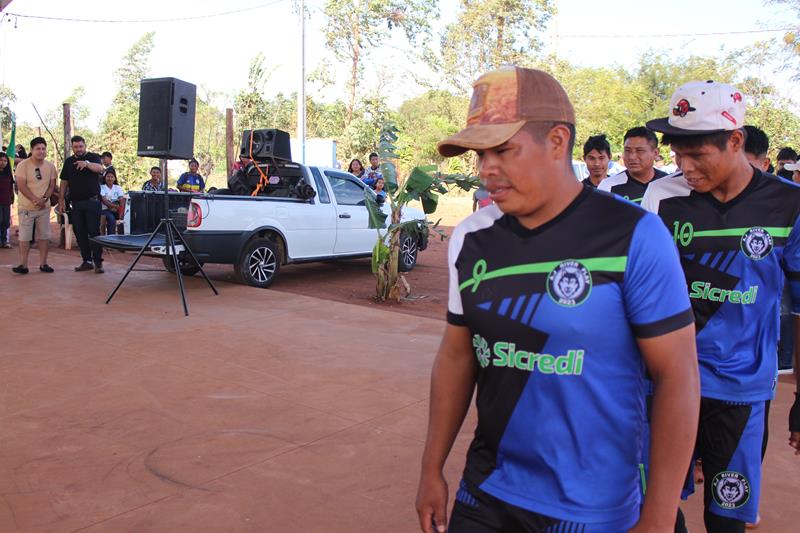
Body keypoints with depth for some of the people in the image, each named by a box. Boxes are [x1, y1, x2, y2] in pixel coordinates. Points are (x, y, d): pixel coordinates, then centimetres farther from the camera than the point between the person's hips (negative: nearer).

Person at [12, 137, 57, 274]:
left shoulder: (50, 166, 3)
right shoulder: (23, 165, -8)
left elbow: (52, 185, 3)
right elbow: (21, 186, -13)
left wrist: (44, 199, -14)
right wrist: (36, 200, -21)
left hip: (44, 207, 3)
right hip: (26, 207, -3)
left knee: (44, 236, 6)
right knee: (24, 237, -2)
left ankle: (43, 264, 14)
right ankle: (23, 265, 3)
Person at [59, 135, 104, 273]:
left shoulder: (93, 157, 3)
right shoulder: (69, 162, 15)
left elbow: (100, 168, -19)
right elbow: (64, 183, 15)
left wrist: (86, 163, -37)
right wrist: (61, 202, 10)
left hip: (92, 201, -5)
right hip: (76, 203, 5)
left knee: (94, 232, -7)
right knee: (80, 233, 6)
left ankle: (98, 262, -4)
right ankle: (86, 261, 13)